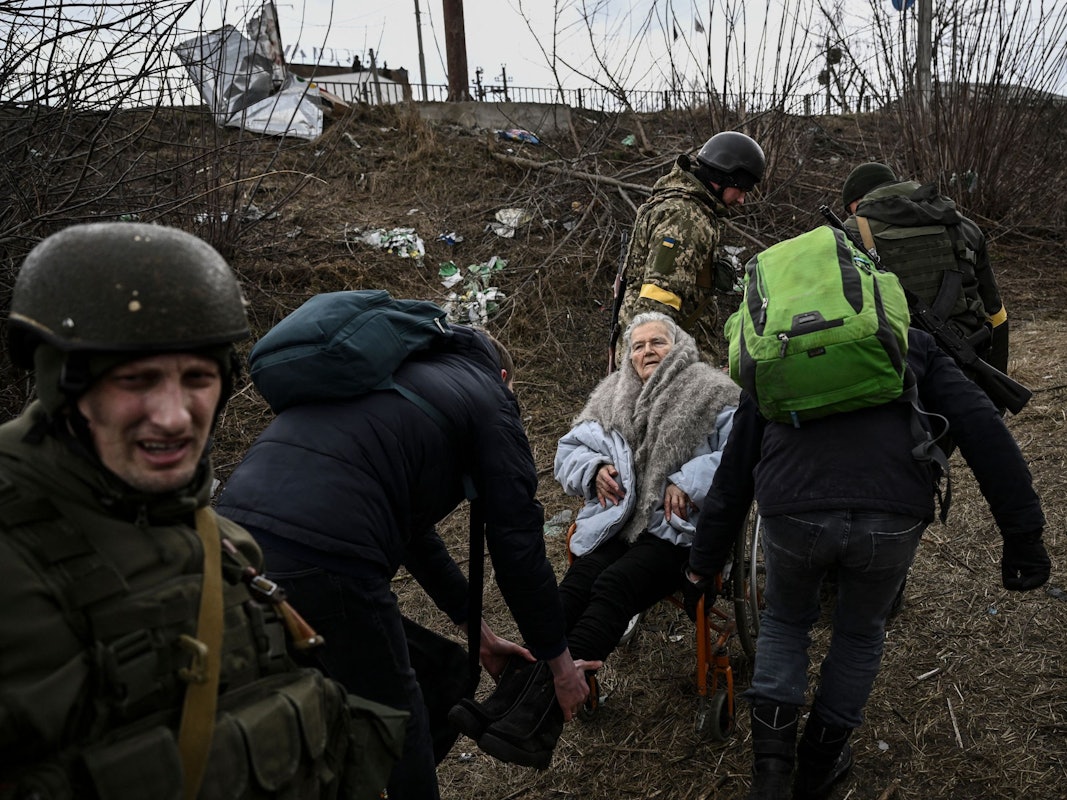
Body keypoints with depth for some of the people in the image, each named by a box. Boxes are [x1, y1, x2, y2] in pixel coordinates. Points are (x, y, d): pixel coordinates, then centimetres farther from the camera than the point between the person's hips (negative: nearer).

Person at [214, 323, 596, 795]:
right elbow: (517, 544, 8)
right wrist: (559, 660, 22)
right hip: (319, 557, -8)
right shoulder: (486, 395, 12)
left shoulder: (395, 375, 33)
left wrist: (478, 631, 41)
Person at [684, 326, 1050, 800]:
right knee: (860, 633, 30)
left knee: (785, 620, 31)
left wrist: (703, 563, 32)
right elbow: (982, 428, 10)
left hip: (791, 514, 0)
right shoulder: (913, 344, 26)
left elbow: (733, 475, 27)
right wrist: (1024, 533, 8)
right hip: (893, 522, 0)